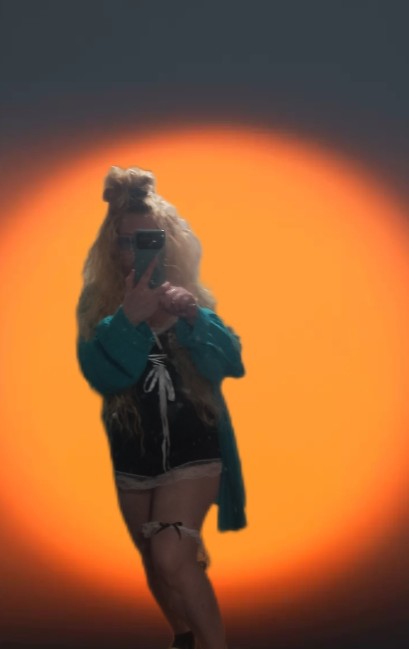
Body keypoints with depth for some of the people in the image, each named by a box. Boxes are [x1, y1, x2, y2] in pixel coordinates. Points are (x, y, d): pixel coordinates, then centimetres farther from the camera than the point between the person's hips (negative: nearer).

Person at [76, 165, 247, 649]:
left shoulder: (189, 296, -1)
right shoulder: (96, 304, -4)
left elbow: (231, 364, -10)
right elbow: (101, 374, -17)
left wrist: (194, 318, -27)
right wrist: (129, 318, -31)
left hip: (192, 448, -2)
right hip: (132, 455, 2)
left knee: (172, 559, -19)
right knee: (155, 565, 17)